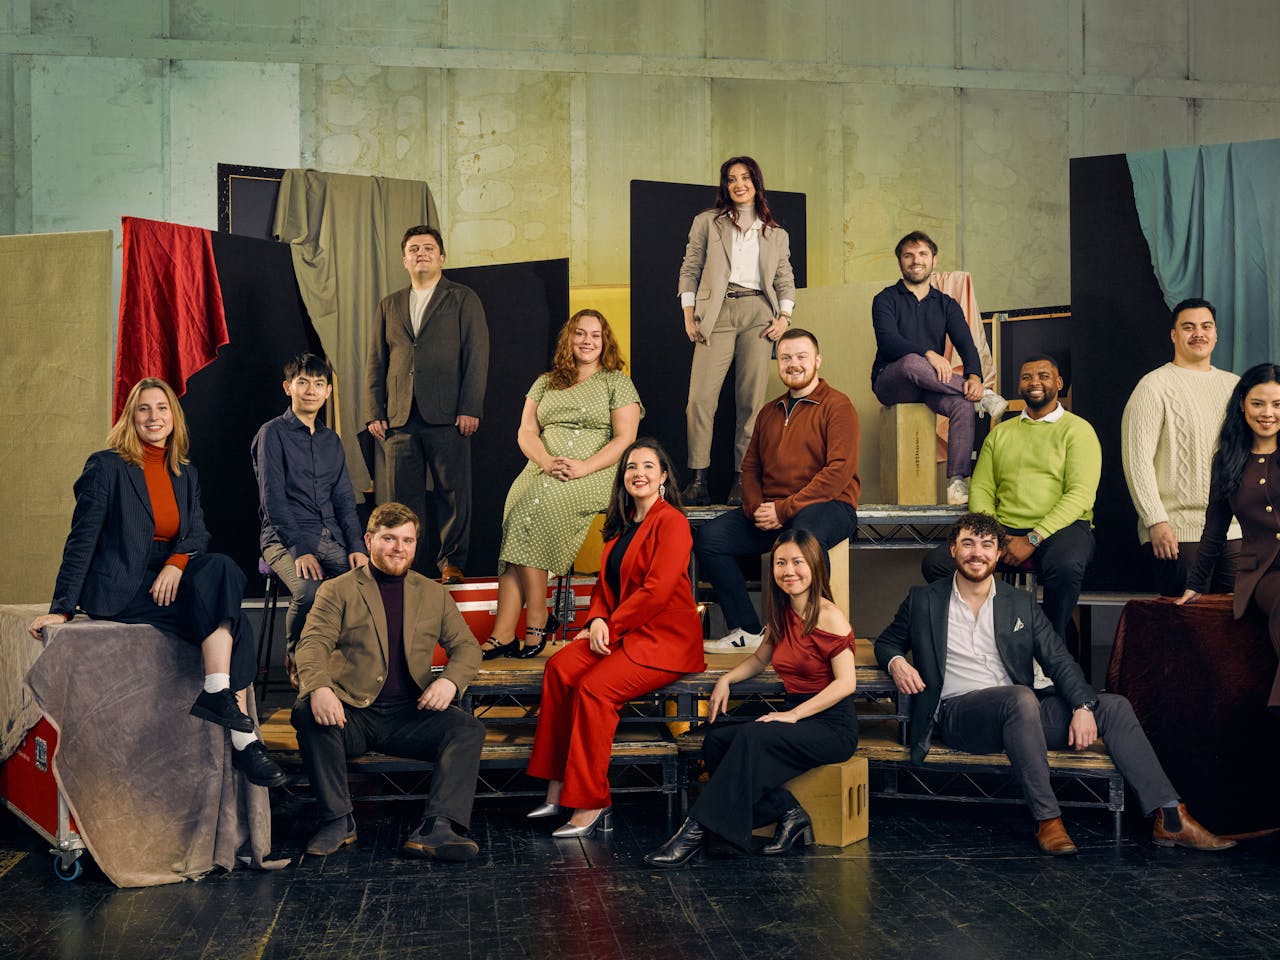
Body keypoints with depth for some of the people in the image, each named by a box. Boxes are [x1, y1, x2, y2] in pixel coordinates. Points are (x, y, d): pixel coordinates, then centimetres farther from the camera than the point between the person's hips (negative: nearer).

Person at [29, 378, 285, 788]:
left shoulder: (185, 474, 16)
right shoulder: (106, 466, 0)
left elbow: (198, 533, 5)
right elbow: (82, 539, -4)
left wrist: (178, 562, -18)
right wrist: (62, 608, -10)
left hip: (170, 581, 5)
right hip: (120, 591, -5)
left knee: (222, 569, -29)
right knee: (228, 617, -27)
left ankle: (218, 695, -31)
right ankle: (243, 736, -31)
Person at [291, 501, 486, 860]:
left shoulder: (433, 594, 17)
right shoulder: (337, 590, 8)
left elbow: (467, 647, 12)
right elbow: (312, 644, -6)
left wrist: (450, 680, -12)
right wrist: (318, 688, -29)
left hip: (409, 713, 2)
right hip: (350, 712, -2)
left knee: (469, 729, -24)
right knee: (307, 715, -32)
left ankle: (434, 829, -34)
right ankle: (337, 822, -19)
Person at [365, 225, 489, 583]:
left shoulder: (463, 299, 9)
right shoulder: (389, 305, 19)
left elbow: (476, 356, 0)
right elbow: (375, 363, 16)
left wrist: (470, 409, -10)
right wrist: (374, 413, 5)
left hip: (447, 417, -3)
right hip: (400, 419, 3)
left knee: (453, 493, -1)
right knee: (404, 497, 2)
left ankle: (452, 563, 7)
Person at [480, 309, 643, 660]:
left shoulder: (617, 382, 11)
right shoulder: (546, 382, 23)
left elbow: (625, 439, 0)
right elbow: (526, 431, 13)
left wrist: (584, 467, -15)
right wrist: (547, 462, -8)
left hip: (593, 474, -4)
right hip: (541, 470, 4)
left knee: (529, 512, -31)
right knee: (517, 508, -28)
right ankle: (503, 636, -31)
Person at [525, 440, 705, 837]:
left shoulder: (671, 522, -9)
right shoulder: (622, 525, 18)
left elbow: (657, 589, -17)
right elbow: (605, 583, 18)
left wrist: (611, 626, -13)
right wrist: (597, 620, -3)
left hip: (667, 640, -8)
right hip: (622, 633, 8)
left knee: (594, 688, -28)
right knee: (559, 668, -18)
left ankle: (591, 805, -22)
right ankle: (558, 790, -17)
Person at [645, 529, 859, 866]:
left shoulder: (829, 617, -12)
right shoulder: (783, 615, 12)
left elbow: (846, 682, -17)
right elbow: (760, 658, 27)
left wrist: (794, 715, -20)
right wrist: (726, 679, 9)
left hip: (833, 726, -8)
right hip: (797, 718, 8)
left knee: (752, 737, -31)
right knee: (716, 740, -12)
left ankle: (698, 830, -30)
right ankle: (789, 813, -14)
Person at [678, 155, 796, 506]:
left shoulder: (776, 234, 19)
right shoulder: (707, 222, 15)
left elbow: (785, 279, 17)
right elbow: (690, 270, 10)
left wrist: (784, 317, 0)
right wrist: (689, 316, 0)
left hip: (758, 313, 1)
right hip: (717, 313, -1)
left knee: (752, 398, -5)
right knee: (701, 396, -13)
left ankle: (743, 479, -2)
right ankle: (698, 478, -9)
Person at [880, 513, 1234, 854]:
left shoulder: (1021, 603, 14)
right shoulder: (923, 600, 9)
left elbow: (1060, 661, 8)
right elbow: (887, 641, 20)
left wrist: (1083, 706, -11)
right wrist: (896, 662, -6)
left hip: (1019, 712, 4)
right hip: (958, 711, -4)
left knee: (1114, 706, -12)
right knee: (1021, 698, -37)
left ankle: (1170, 818, -18)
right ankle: (1047, 819, -32)